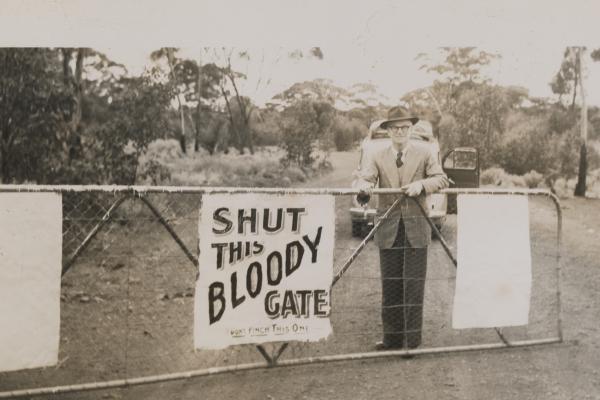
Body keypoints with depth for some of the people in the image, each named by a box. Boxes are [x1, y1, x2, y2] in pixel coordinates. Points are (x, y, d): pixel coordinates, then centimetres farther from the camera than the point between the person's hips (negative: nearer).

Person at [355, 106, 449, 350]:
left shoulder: (424, 153, 5)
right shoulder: (377, 157, 6)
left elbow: (442, 179, 1)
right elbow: (364, 178, -7)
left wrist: (422, 184, -18)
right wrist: (364, 187, -31)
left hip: (416, 228, -1)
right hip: (388, 229, 1)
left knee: (413, 284, -2)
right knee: (390, 285, 4)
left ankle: (412, 339, 6)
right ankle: (392, 337, 13)